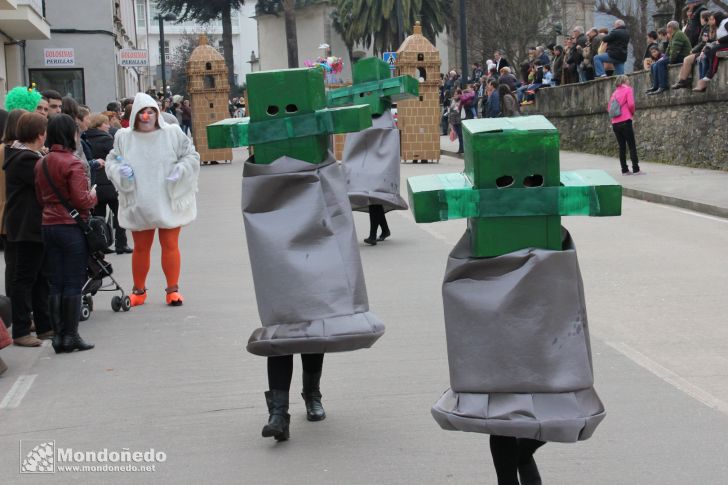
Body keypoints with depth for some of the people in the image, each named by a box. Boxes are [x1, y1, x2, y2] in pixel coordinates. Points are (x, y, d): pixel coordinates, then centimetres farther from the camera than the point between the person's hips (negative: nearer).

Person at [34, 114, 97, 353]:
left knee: (55, 284, 10)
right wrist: (93, 195, 2)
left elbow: (40, 197, 13)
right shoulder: (73, 163, -14)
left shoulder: (41, 163, 7)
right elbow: (81, 200, -16)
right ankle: (71, 336, 4)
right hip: (72, 227, -6)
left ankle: (57, 335, 13)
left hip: (48, 226, 6)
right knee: (73, 284, 1)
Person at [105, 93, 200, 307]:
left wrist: (180, 170, -15)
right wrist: (120, 170, -12)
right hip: (138, 204, 1)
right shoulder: (123, 137, 0)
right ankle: (139, 290, 23)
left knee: (170, 245, 4)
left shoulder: (173, 133, -4)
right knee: (141, 248, 11)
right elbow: (111, 161, 9)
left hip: (168, 202, -1)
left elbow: (191, 156, 2)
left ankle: (173, 289, 14)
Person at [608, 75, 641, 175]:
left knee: (622, 147, 9)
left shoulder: (615, 92, 17)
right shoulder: (628, 89, 1)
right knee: (632, 146, -3)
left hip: (615, 123, 6)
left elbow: (609, 107, 12)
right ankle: (636, 170, -7)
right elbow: (631, 104, -11)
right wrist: (632, 113, 5)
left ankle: (624, 170, 8)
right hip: (625, 121, -6)